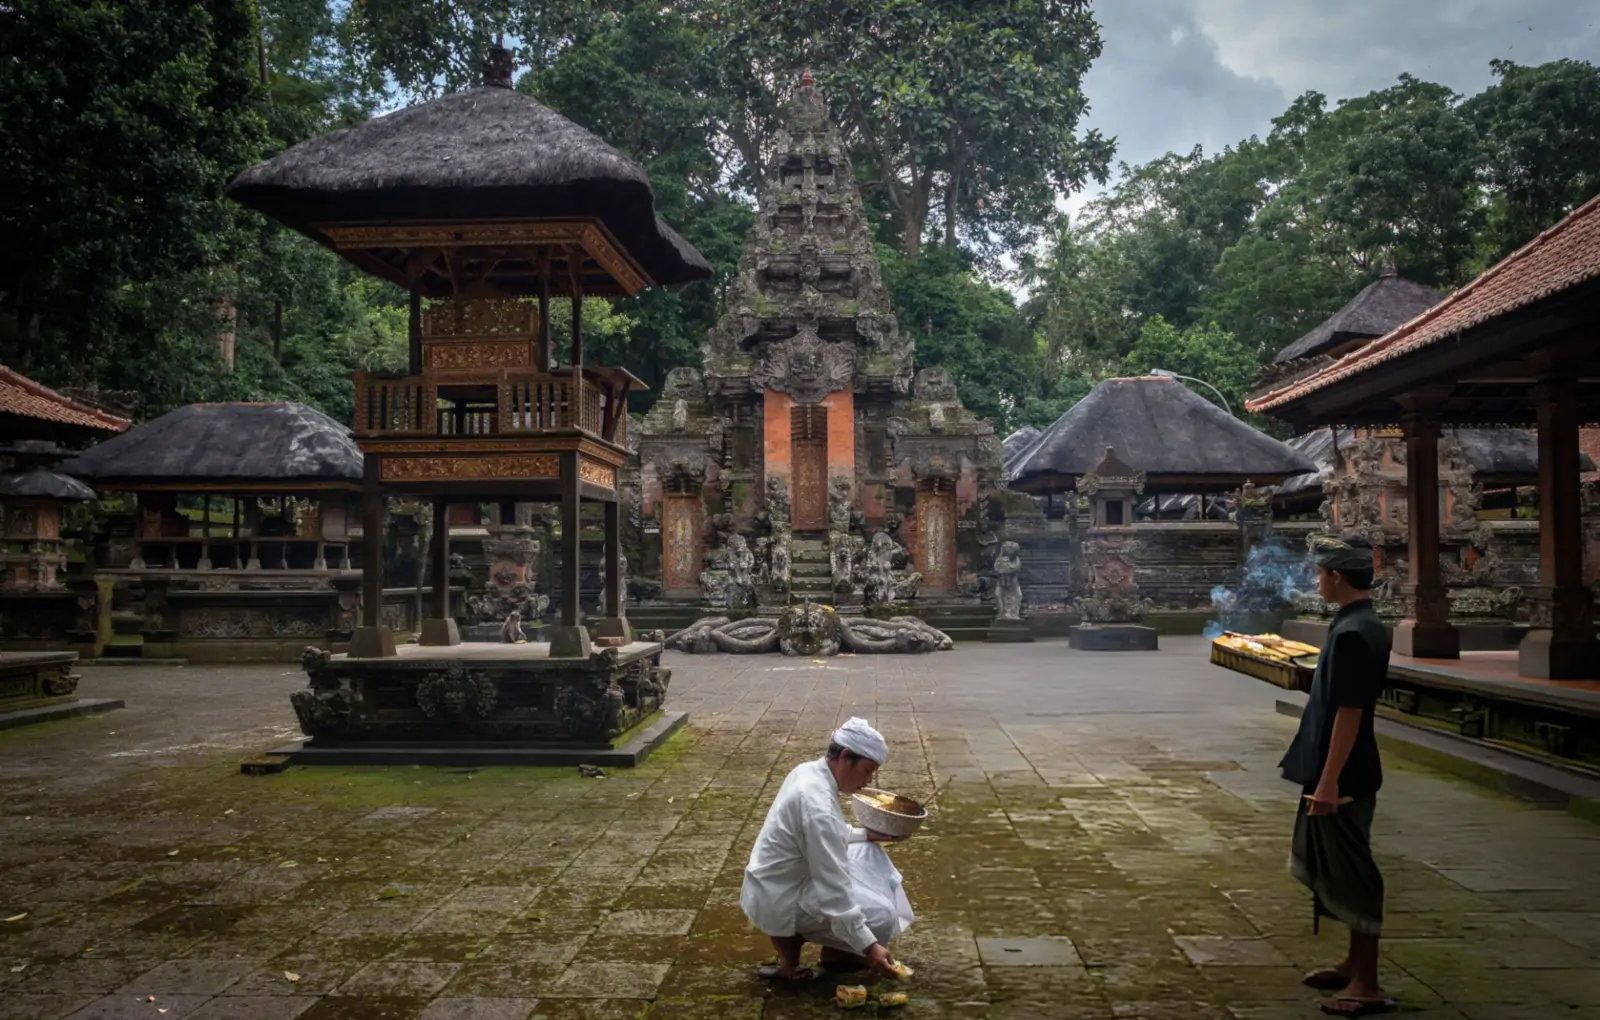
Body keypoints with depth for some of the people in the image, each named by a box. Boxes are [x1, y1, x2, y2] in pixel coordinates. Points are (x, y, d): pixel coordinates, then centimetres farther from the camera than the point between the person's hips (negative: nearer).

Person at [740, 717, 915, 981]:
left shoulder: (808, 771, -2)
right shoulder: (818, 805, -30)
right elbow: (833, 892, -30)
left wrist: (866, 834, 6)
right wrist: (868, 946, -28)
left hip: (780, 882, 10)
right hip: (778, 901, -10)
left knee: (867, 854, 12)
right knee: (880, 916, -13)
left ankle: (836, 950, 15)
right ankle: (790, 941, 1)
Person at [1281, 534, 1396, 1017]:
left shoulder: (1352, 634, -21)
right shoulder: (1365, 626, 10)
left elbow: (1348, 712, -24)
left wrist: (1328, 781, -23)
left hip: (1343, 776, -10)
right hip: (1343, 770, 10)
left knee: (1350, 873, -1)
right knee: (1337, 870, 19)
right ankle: (1356, 964, 31)